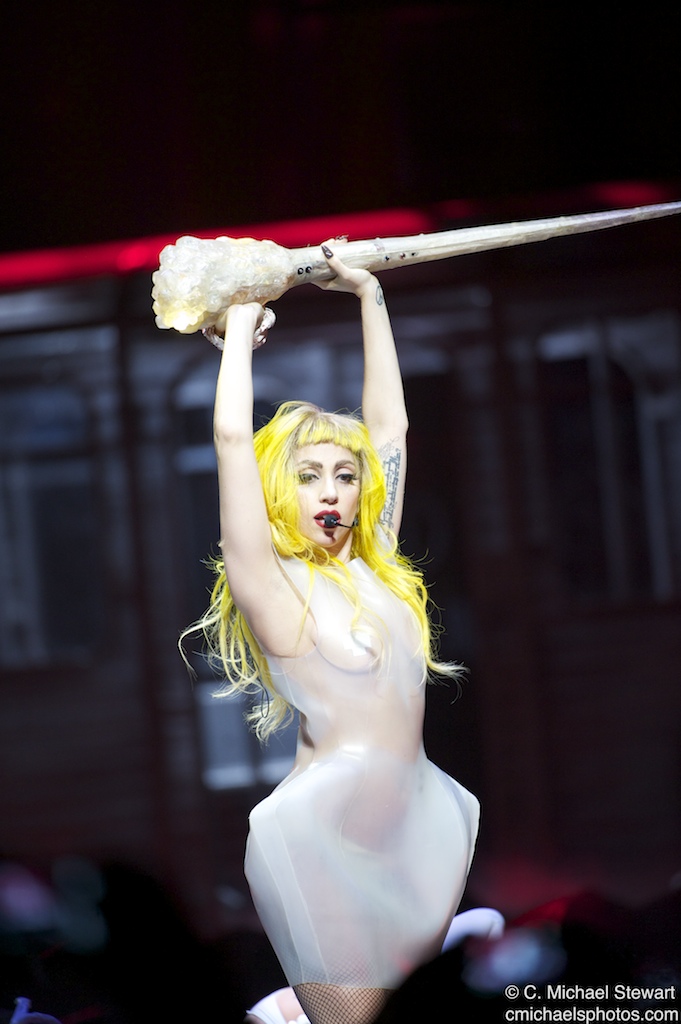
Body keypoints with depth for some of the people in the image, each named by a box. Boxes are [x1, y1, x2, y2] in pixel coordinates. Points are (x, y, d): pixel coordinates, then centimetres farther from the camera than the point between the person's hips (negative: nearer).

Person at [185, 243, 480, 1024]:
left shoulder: (373, 564, 10)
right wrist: (241, 326, 1)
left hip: (414, 813, 6)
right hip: (323, 833, -6)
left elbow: (389, 424, 16)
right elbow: (231, 436, -13)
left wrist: (370, 296, 19)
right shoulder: (272, 582, -6)